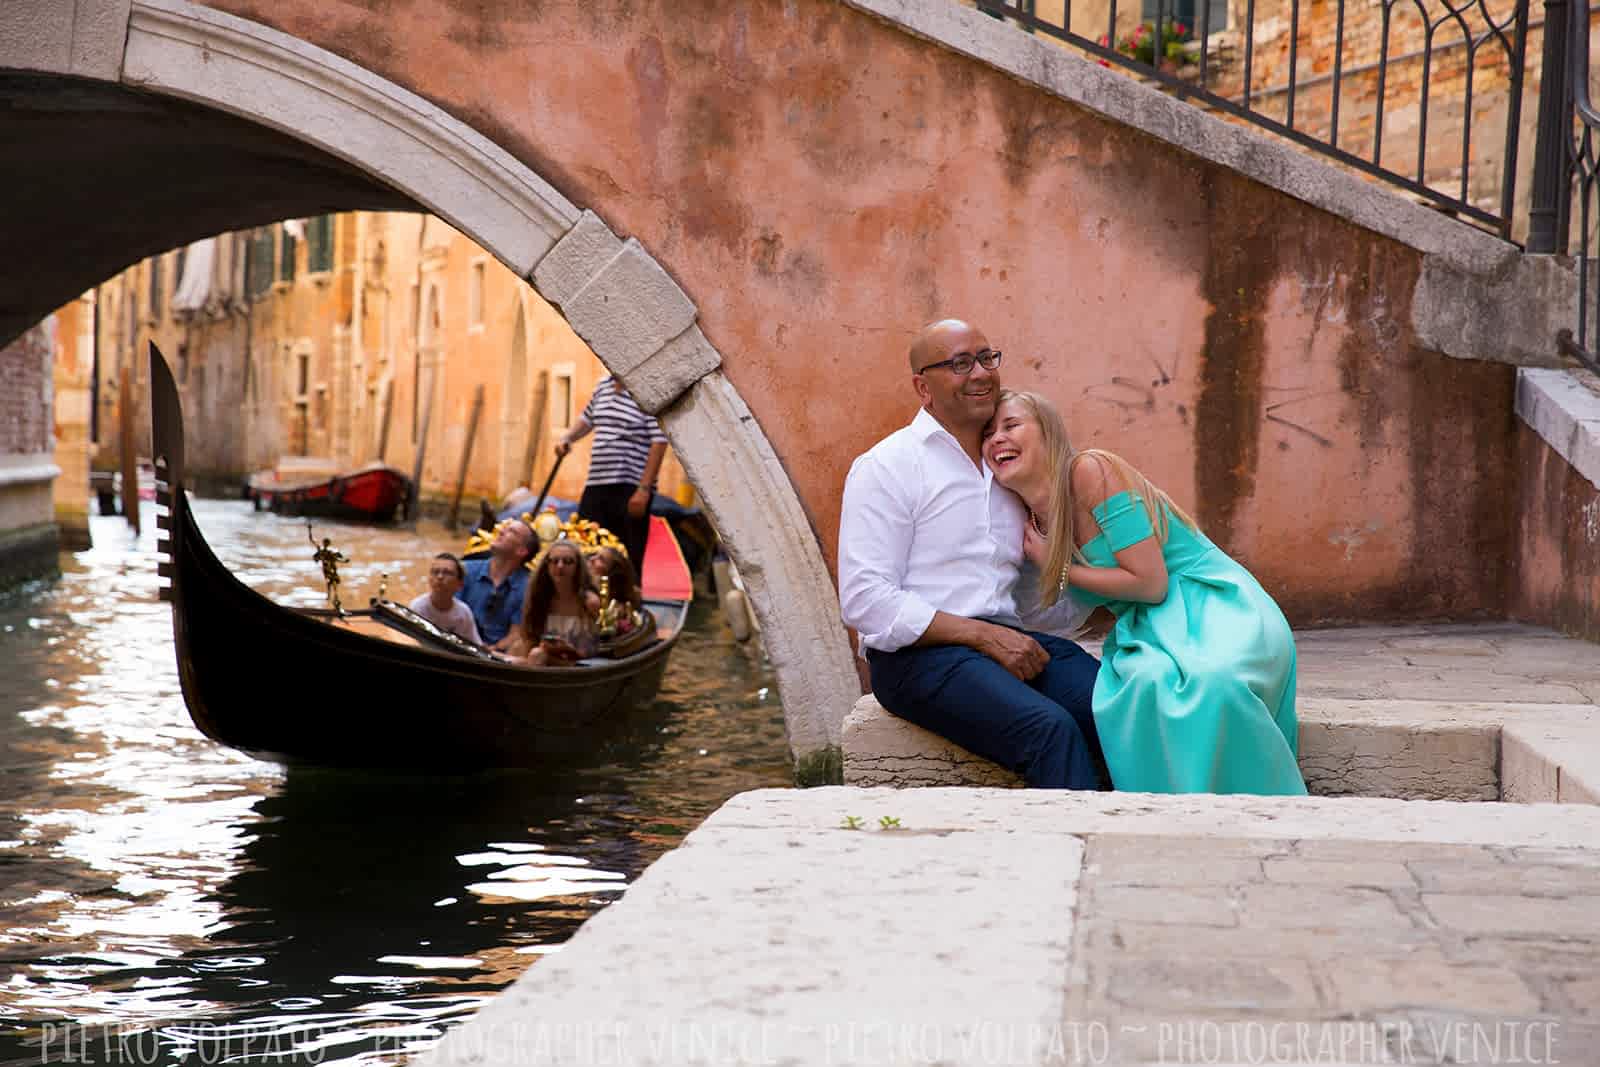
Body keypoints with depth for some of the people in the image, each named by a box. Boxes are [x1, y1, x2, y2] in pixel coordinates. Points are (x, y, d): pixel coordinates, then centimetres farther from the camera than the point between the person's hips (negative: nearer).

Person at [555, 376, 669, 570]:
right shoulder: (604, 384, 13)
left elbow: (659, 443, -12)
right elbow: (587, 419, 29)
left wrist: (644, 489, -18)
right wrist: (567, 438, 9)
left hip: (630, 490, -7)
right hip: (595, 486, 7)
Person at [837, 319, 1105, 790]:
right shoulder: (886, 467, 0)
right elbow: (864, 601, -11)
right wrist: (983, 635, -15)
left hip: (1009, 641, 6)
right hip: (920, 655, -6)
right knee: (1052, 729, -32)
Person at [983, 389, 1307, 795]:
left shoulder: (1090, 469, -12)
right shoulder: (1034, 526, 10)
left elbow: (1150, 583, -16)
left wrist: (1058, 569, -7)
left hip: (1215, 610, -5)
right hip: (1150, 632, 5)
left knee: (1212, 682, -40)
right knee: (1148, 683, -33)